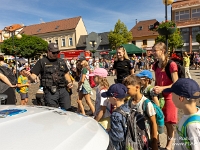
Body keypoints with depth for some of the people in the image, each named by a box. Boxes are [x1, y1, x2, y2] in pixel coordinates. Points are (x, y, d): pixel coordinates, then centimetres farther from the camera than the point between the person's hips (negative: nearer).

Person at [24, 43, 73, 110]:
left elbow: (66, 73, 25)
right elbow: (33, 76, -2)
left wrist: (69, 82, 7)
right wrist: (29, 75, -25)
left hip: (63, 90, 4)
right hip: (50, 92, -3)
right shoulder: (42, 62, 2)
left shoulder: (61, 61, 14)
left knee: (67, 110, 7)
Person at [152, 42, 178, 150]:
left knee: (169, 123, 6)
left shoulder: (171, 65, -16)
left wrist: (162, 88, -25)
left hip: (169, 97, -5)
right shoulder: (156, 66, 5)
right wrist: (154, 89, 2)